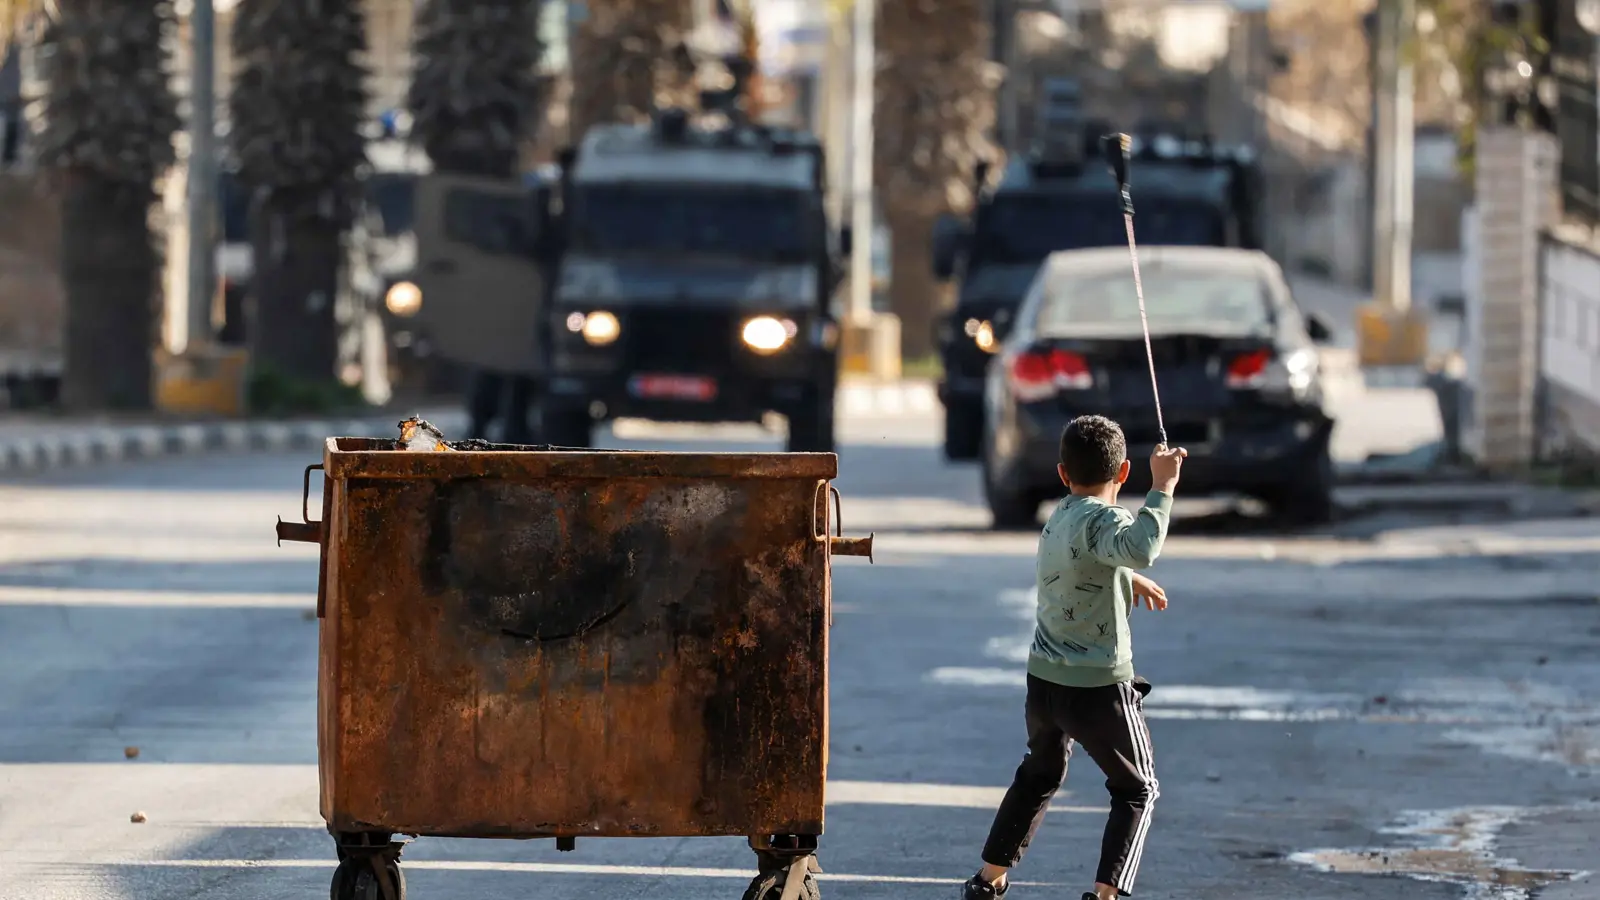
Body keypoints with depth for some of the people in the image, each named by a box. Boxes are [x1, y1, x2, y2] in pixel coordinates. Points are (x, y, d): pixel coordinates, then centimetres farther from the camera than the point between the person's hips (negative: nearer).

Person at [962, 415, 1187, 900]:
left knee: (1038, 776, 29)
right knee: (1138, 789, 9)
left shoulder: (1058, 517, 11)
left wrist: (1129, 578, 47)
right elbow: (1139, 547, -42)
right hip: (1099, 687, -8)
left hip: (1044, 678, 8)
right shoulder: (1100, 519, -17)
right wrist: (1162, 487, -37)